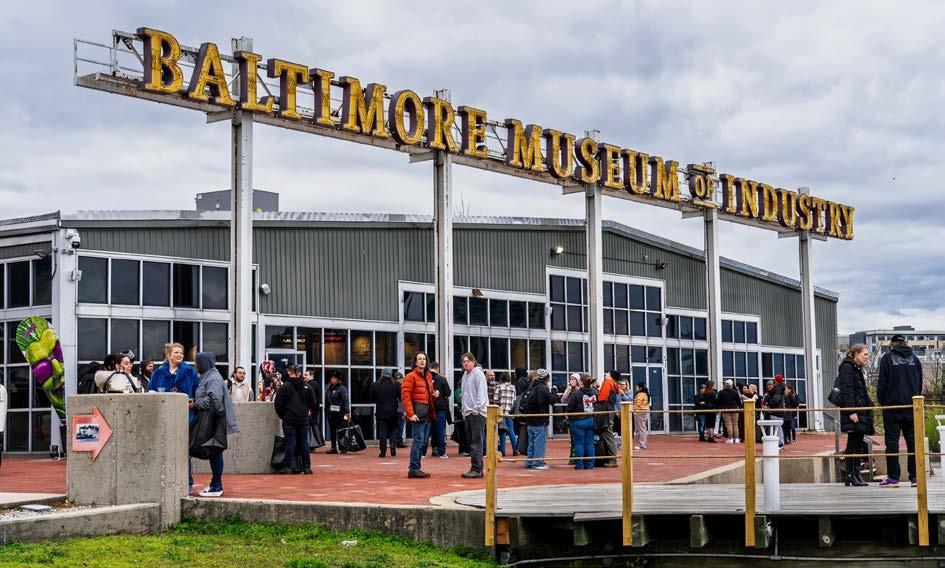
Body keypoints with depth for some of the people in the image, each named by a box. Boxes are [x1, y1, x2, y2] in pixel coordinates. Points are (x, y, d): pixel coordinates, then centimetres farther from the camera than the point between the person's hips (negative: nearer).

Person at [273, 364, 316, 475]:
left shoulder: (285, 387, -6)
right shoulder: (307, 387, 5)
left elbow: (278, 404, -6)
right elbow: (313, 403, 10)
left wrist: (282, 415, 7)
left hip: (289, 420, -3)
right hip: (303, 420, 3)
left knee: (290, 442, -2)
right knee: (304, 442, 7)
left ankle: (287, 466, -4)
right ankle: (307, 467, 8)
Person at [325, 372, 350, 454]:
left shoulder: (342, 388, -7)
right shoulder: (329, 388, 15)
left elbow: (346, 400, -13)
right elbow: (327, 401, 20)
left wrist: (347, 412, -20)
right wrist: (327, 410, 15)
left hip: (340, 414, -7)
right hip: (331, 414, 7)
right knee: (332, 431, 8)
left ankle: (343, 447, 2)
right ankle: (333, 448, 13)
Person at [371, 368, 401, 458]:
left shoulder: (375, 386, -3)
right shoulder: (396, 385, -7)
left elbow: (372, 399, 3)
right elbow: (401, 398, -3)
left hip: (381, 412, 0)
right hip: (393, 412, 0)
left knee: (382, 431, 4)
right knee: (393, 430, 14)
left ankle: (383, 452, 1)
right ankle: (393, 445, -8)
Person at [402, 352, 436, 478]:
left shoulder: (428, 376, 16)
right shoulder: (411, 376, -7)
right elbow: (405, 395, -14)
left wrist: (434, 394, 6)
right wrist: (410, 413, -20)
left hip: (428, 412, 8)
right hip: (418, 412, -8)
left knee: (423, 441, 10)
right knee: (419, 440, -11)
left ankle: (415, 468, 16)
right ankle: (414, 469, -8)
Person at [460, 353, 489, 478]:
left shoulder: (478, 374, -6)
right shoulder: (465, 375, 19)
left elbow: (481, 393, -13)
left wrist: (476, 408, -18)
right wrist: (464, 410, 16)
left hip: (477, 413, -9)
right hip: (467, 413, 9)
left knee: (476, 442, -11)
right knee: (471, 442, 10)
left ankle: (477, 469, -12)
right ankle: (475, 468, 14)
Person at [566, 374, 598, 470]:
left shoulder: (576, 393, -15)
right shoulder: (595, 392, 1)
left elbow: (570, 408, -10)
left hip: (579, 421, -5)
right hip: (591, 421, 5)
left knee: (579, 443, 2)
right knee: (589, 443, 9)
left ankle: (579, 464, 2)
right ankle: (589, 464, 10)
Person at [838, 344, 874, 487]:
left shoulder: (857, 369, 21)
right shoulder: (847, 368, -9)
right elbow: (847, 391, -16)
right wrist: (851, 412, -22)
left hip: (861, 413, 10)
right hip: (853, 413, -10)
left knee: (858, 444, 9)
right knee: (852, 444, -8)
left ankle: (856, 475, 12)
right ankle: (850, 476, -6)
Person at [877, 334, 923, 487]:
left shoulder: (887, 358, -3)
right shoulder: (914, 358, 9)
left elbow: (882, 382, -6)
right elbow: (920, 382, 12)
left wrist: (881, 401, 5)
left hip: (892, 405, -3)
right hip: (911, 406, 3)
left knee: (892, 440, -1)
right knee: (913, 440, 7)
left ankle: (893, 477, -4)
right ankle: (915, 476, 6)